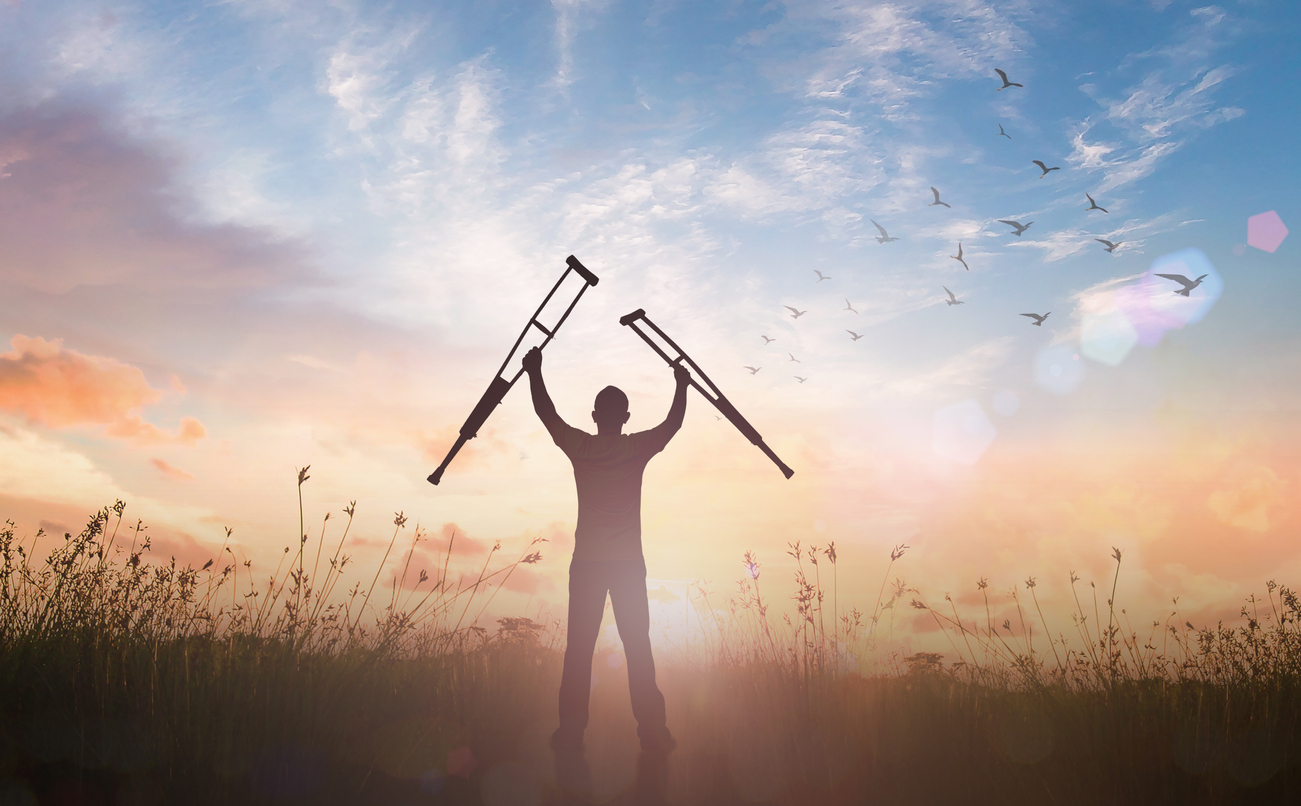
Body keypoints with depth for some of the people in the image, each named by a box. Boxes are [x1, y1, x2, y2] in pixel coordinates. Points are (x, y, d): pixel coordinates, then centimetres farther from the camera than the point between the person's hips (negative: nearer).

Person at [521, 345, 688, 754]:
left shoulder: (579, 446, -3)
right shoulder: (638, 448, -3)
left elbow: (546, 413, 11)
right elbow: (673, 422, 14)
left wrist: (534, 371, 23)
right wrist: (681, 385, 28)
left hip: (586, 563, 0)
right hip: (629, 563, 0)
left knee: (579, 648, 3)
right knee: (637, 645, 3)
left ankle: (571, 729, 3)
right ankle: (651, 730, 4)